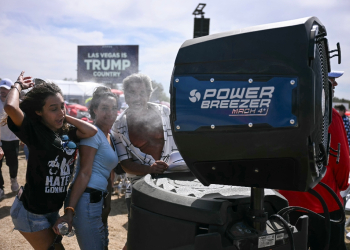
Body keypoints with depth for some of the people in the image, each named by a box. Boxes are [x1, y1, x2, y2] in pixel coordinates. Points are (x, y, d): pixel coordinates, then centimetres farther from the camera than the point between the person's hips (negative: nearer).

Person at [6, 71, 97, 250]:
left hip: (52, 209, 7)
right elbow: (10, 107, -34)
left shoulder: (66, 132, 1)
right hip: (30, 211, -7)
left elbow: (92, 131, -14)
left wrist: (65, 117, -7)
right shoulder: (34, 131, -18)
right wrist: (18, 85, -15)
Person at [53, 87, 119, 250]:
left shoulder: (110, 137, 16)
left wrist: (107, 205, 18)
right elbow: (84, 173, -18)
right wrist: (70, 210, -21)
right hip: (86, 201, -10)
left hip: (98, 201, 10)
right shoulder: (93, 132, -12)